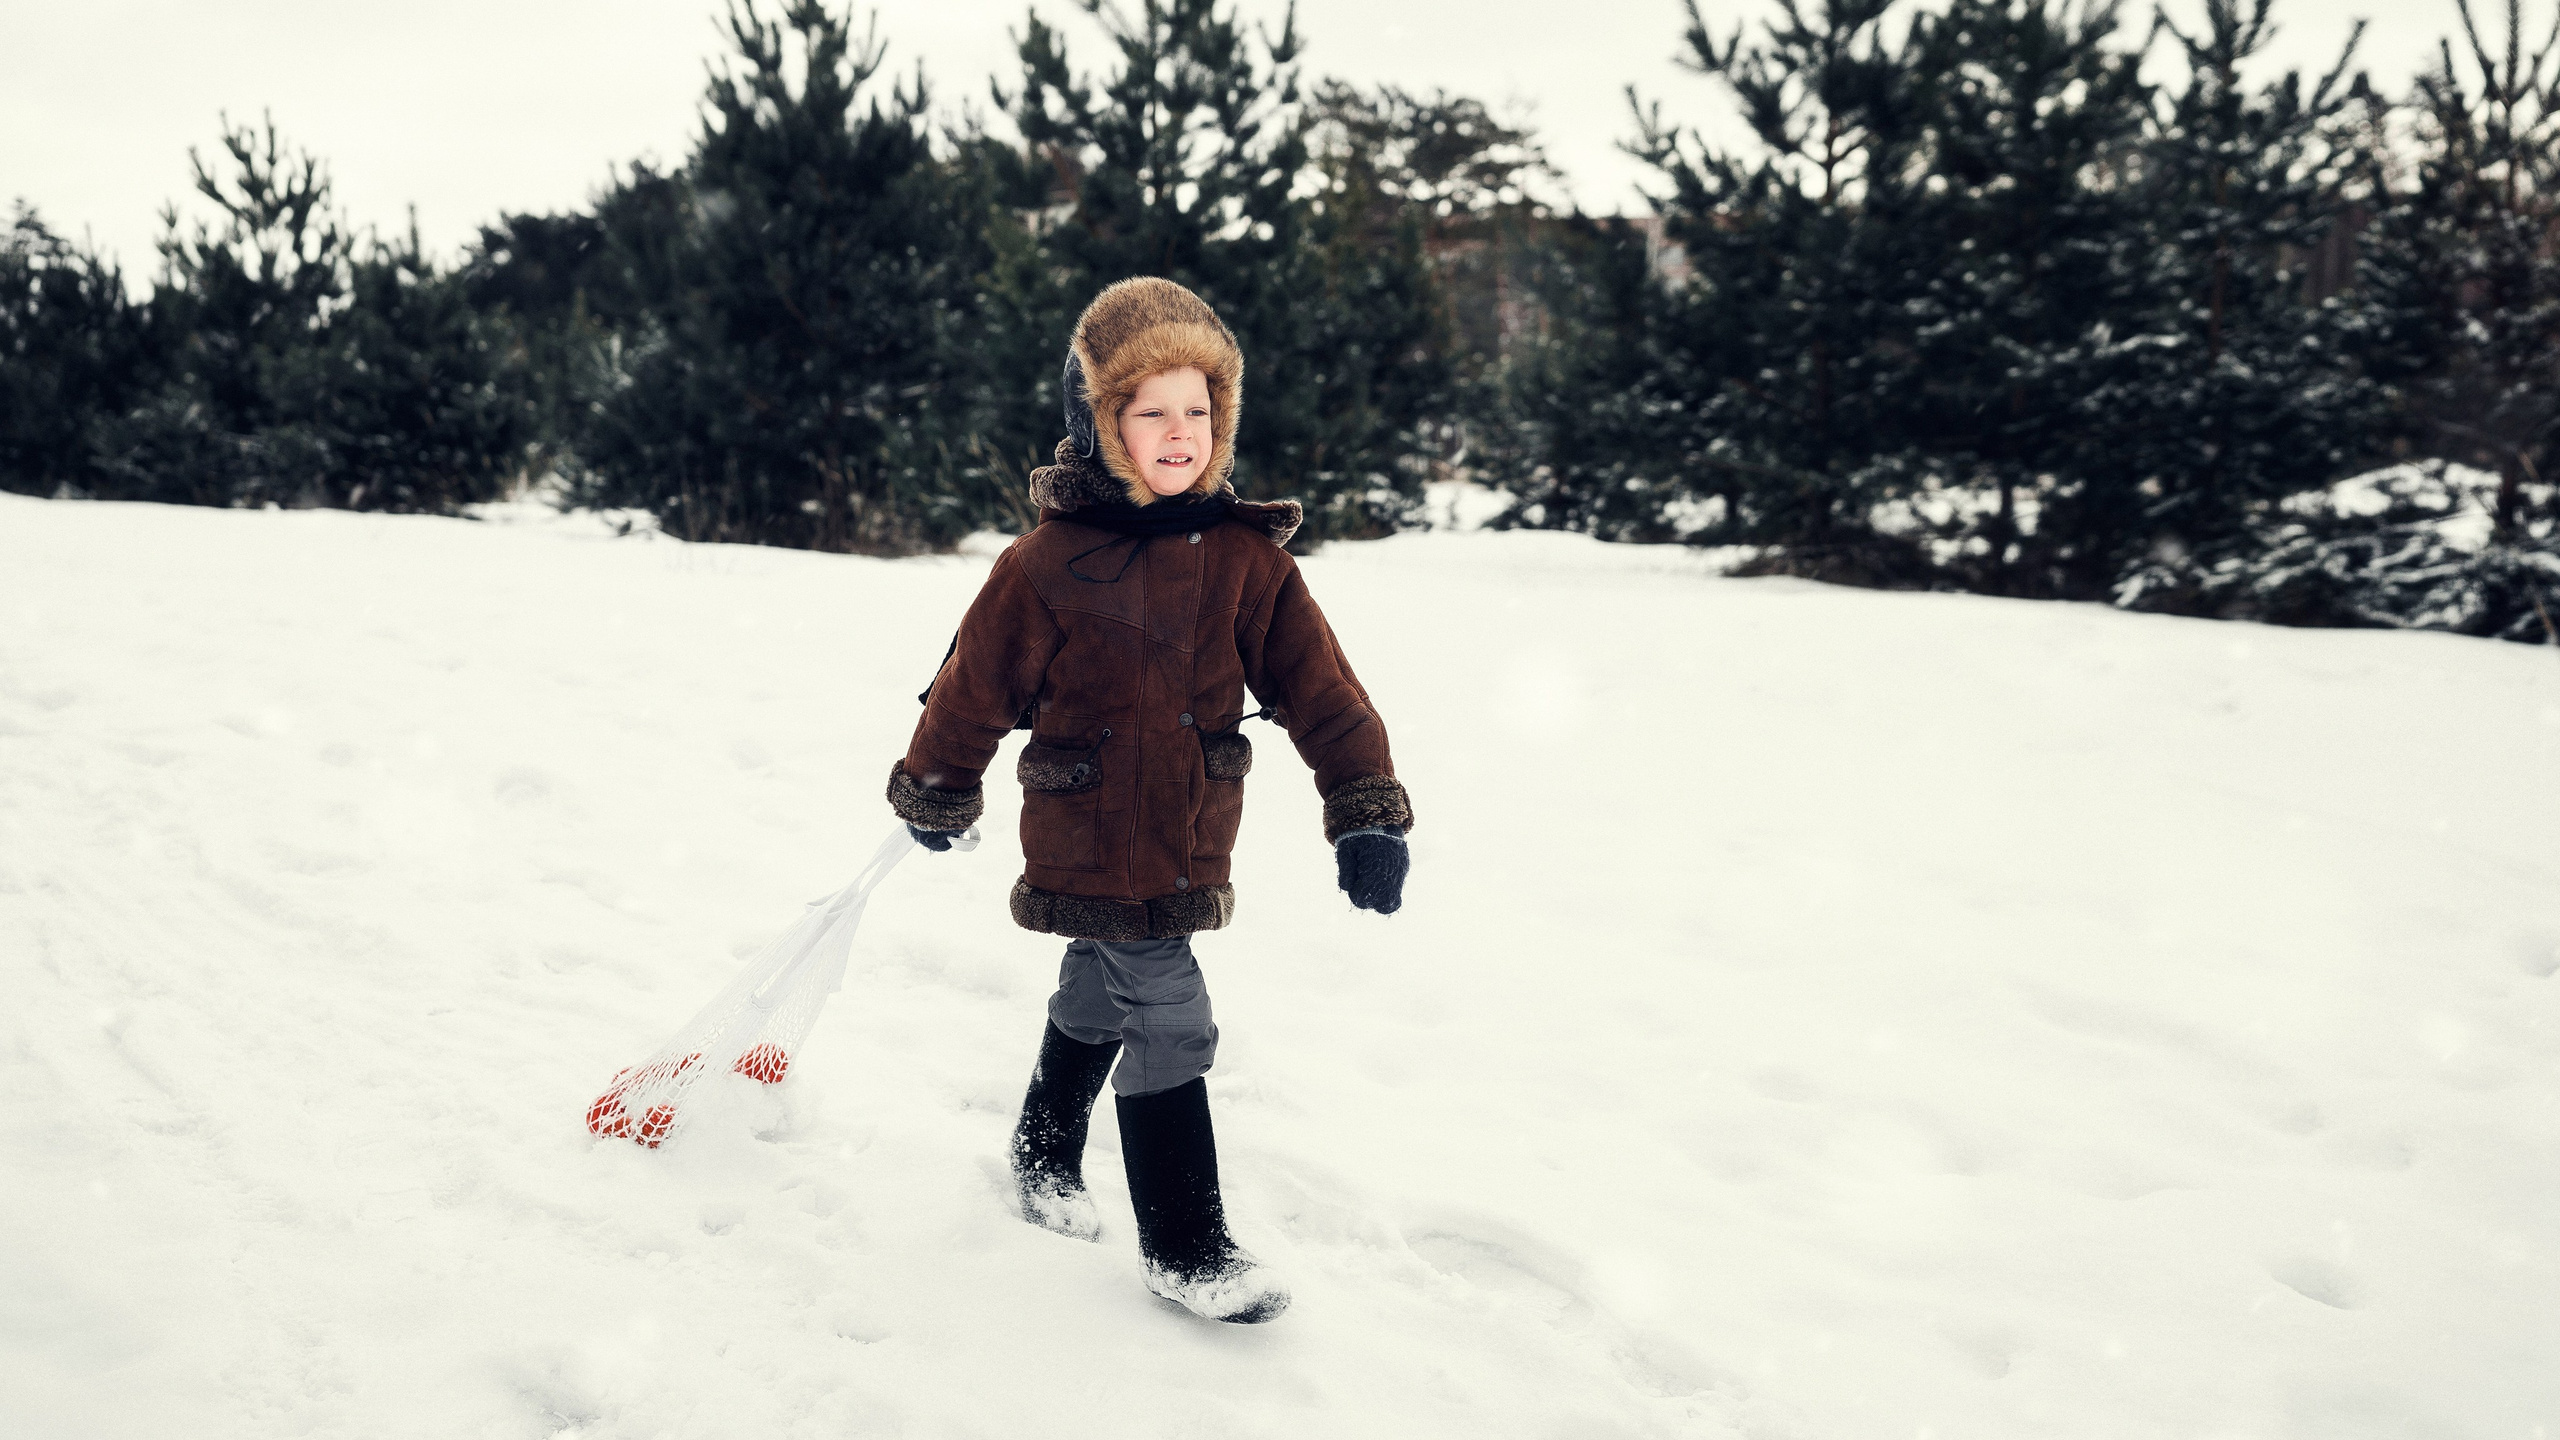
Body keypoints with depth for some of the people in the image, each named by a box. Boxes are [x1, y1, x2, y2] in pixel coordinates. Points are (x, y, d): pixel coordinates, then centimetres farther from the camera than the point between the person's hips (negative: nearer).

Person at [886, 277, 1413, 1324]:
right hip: (1089, 839, -5)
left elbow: (1318, 687, -2)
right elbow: (977, 682, -2)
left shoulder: (1247, 559, -3)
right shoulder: (1048, 564, -13)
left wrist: (1365, 806, -8)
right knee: (1170, 1026, -8)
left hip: (1189, 848, 5)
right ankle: (1186, 1252, 5)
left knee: (1100, 1001, 24)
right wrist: (937, 791, 9)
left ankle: (1044, 1159, 48)